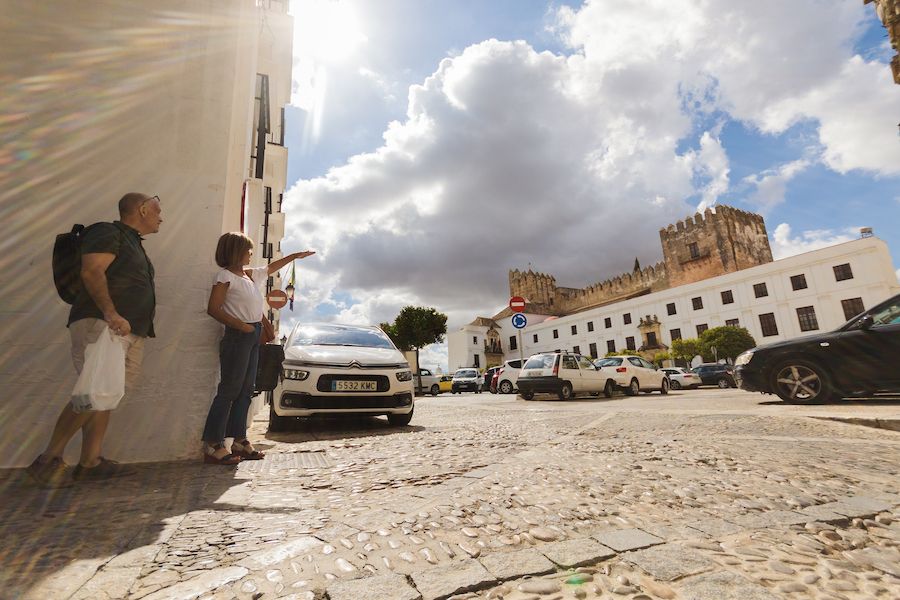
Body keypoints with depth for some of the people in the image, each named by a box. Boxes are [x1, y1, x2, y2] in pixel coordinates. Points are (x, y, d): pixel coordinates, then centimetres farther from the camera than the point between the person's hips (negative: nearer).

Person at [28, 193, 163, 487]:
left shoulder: (132, 243, 26)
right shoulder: (108, 232, -1)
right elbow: (91, 272, -17)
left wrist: (139, 328, 21)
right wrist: (110, 314, -27)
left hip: (130, 331, 9)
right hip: (101, 324, -9)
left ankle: (90, 462, 9)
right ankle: (48, 460, -3)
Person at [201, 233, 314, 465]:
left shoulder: (250, 274, 16)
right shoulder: (225, 276, -8)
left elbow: (271, 267, 34)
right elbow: (213, 309, -13)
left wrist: (296, 255, 39)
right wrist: (240, 325, -20)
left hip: (253, 336, 9)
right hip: (237, 335, -9)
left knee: (246, 389, 9)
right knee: (229, 389, -8)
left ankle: (239, 440, 15)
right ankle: (212, 445, -2)